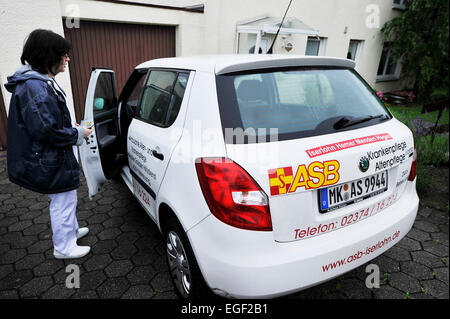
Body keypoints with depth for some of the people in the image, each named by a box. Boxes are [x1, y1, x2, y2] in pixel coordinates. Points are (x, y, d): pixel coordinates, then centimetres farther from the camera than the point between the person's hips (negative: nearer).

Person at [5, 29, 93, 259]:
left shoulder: (40, 81, 10)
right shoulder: (36, 87, -24)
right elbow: (45, 130, -29)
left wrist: (70, 126, 9)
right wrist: (77, 134, -17)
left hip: (51, 158, 11)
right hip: (52, 162, -11)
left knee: (64, 200, 25)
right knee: (63, 202, 4)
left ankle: (71, 230, 45)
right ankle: (64, 248, 22)